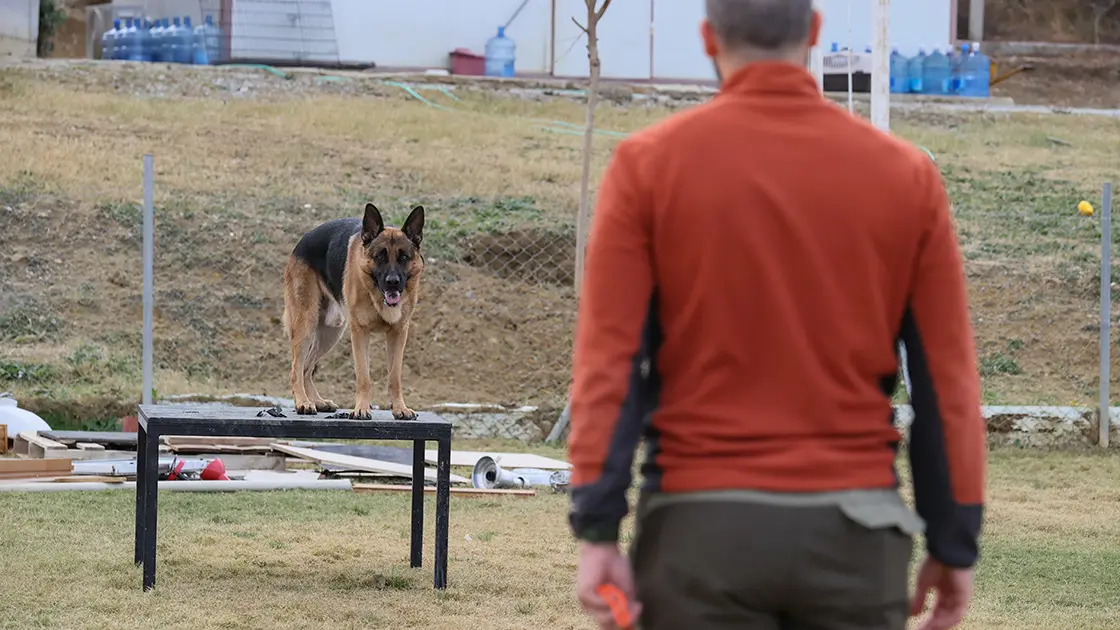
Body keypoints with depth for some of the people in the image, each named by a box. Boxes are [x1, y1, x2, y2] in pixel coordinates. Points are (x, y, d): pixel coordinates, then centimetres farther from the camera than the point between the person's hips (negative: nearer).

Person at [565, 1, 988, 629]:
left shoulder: (649, 162, -3)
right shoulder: (905, 172, 1)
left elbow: (610, 359, -6)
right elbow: (946, 377, 2)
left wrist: (598, 530, -5)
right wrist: (955, 545, 9)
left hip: (702, 524, -1)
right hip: (853, 527, 1)